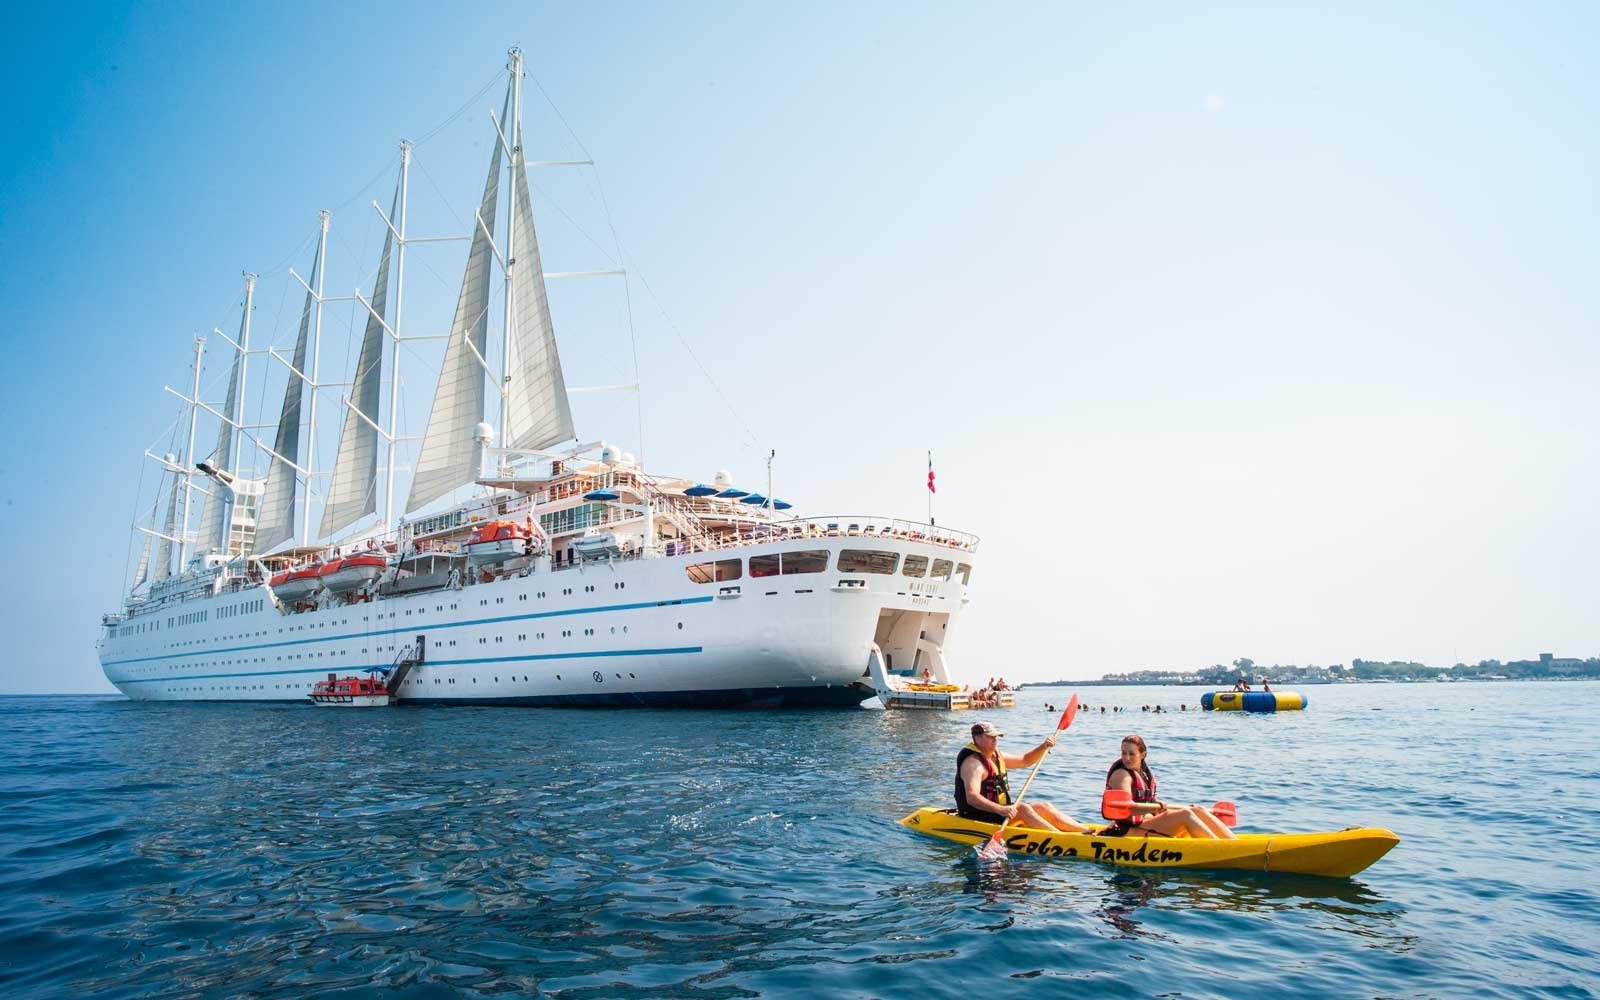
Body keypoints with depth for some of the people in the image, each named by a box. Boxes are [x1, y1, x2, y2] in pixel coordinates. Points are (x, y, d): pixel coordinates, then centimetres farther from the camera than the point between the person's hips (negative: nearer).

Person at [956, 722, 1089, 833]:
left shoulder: (996, 756, 13)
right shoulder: (973, 763, -18)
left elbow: (1025, 760, 23)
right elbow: (971, 797, -31)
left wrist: (1044, 747, 6)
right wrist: (1000, 809, -42)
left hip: (998, 809, 10)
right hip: (979, 817, -10)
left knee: (1044, 807, -2)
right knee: (1022, 809, -28)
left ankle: (1088, 832, -7)